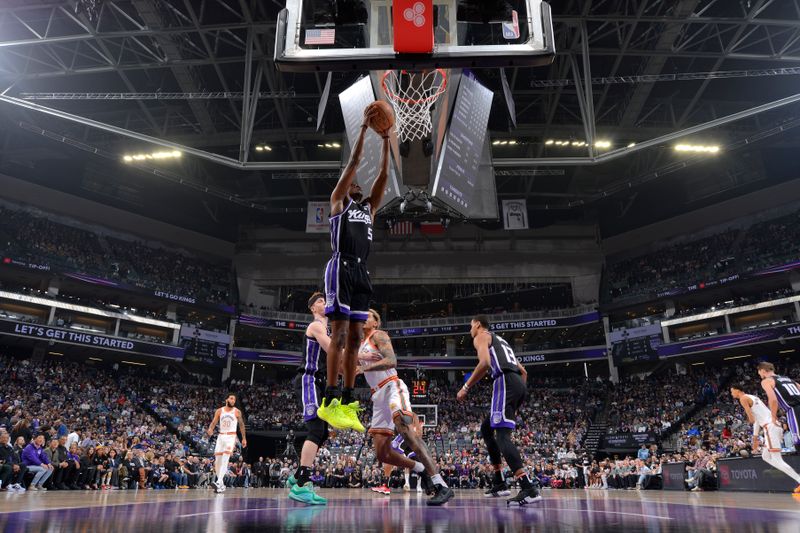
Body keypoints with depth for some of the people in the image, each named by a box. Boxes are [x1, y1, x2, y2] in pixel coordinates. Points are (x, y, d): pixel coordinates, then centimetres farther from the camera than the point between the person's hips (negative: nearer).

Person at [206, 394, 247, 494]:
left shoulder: (237, 412, 1)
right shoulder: (219, 411, 5)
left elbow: (241, 425, 8)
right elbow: (214, 422, 1)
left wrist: (244, 438, 8)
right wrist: (210, 429, -21)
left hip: (231, 437, -3)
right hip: (221, 436, 3)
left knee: (225, 459, -18)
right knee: (217, 461, 5)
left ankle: (219, 482, -24)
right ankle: (221, 485, 17)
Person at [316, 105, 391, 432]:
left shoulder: (369, 207, 25)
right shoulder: (338, 201, 11)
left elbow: (383, 176, 19)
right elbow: (353, 163, 3)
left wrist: (386, 140, 16)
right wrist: (364, 128, 5)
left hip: (361, 272, 7)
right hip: (341, 269, -7)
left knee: (355, 337, 3)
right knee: (340, 333, -12)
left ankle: (347, 403, 6)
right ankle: (329, 402, -10)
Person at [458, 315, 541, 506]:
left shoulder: (481, 336, 7)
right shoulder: (500, 341, 33)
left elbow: (485, 363, -14)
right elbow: (523, 371, 30)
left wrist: (465, 387, -8)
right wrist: (517, 397, 30)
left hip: (505, 382, -9)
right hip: (518, 383, 9)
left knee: (502, 435, -14)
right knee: (486, 428, 19)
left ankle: (529, 487, -27)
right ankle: (500, 483, 18)